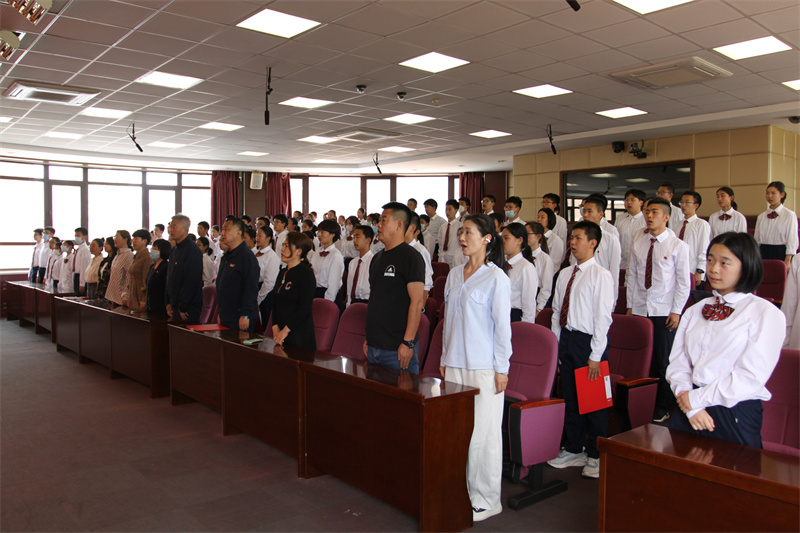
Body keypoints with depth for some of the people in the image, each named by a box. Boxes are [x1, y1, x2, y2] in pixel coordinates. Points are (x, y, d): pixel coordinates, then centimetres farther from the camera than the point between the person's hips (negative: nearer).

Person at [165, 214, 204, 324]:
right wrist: (168, 303, 13)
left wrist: (183, 308, -19)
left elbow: (190, 281, -20)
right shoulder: (174, 251, 16)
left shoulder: (192, 251, -14)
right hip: (175, 307, 9)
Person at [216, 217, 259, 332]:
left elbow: (251, 289, -20)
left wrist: (245, 316, -22)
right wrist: (220, 312, 21)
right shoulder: (226, 257, 16)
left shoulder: (247, 256, -14)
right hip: (225, 318, 9)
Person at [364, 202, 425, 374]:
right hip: (373, 347, 8)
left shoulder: (410, 256, -10)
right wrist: (368, 338, 16)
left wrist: (408, 343, -21)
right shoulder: (377, 258, 15)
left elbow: (417, 301, -17)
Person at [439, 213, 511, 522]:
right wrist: (445, 358, 16)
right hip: (455, 364, 6)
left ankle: (486, 500, 13)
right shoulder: (454, 275, 12)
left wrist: (501, 369, -9)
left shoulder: (496, 278, -7)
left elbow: (502, 325, -8)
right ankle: (461, 491, 22)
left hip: (484, 368, -6)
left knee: (483, 432, 0)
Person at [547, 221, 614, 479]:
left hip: (589, 341, -6)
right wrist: (555, 346, 9)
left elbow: (603, 317, -13)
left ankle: (596, 457, 22)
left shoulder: (601, 275, -10)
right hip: (566, 339, 6)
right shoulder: (564, 274, 10)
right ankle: (573, 450, 31)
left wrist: (595, 356, -15)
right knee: (569, 397, 15)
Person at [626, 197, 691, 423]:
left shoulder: (678, 246, -3)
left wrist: (676, 311, -8)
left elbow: (683, 282, -3)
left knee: (663, 360, 4)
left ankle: (662, 407, 18)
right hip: (639, 309, 3)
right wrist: (630, 305, 6)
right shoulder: (638, 243, 7)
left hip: (664, 311, -3)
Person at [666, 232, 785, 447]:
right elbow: (677, 362, 2)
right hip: (689, 411, 4)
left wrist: (697, 398, -12)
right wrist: (691, 406, -13)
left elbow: (752, 377, -14)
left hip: (735, 416, -4)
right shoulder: (695, 311, 11)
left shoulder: (766, 314, -6)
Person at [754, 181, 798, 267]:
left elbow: (792, 240, -6)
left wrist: (787, 261, -12)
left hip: (780, 253, -4)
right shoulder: (761, 216, 11)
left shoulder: (790, 215, -1)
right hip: (763, 253, 4)